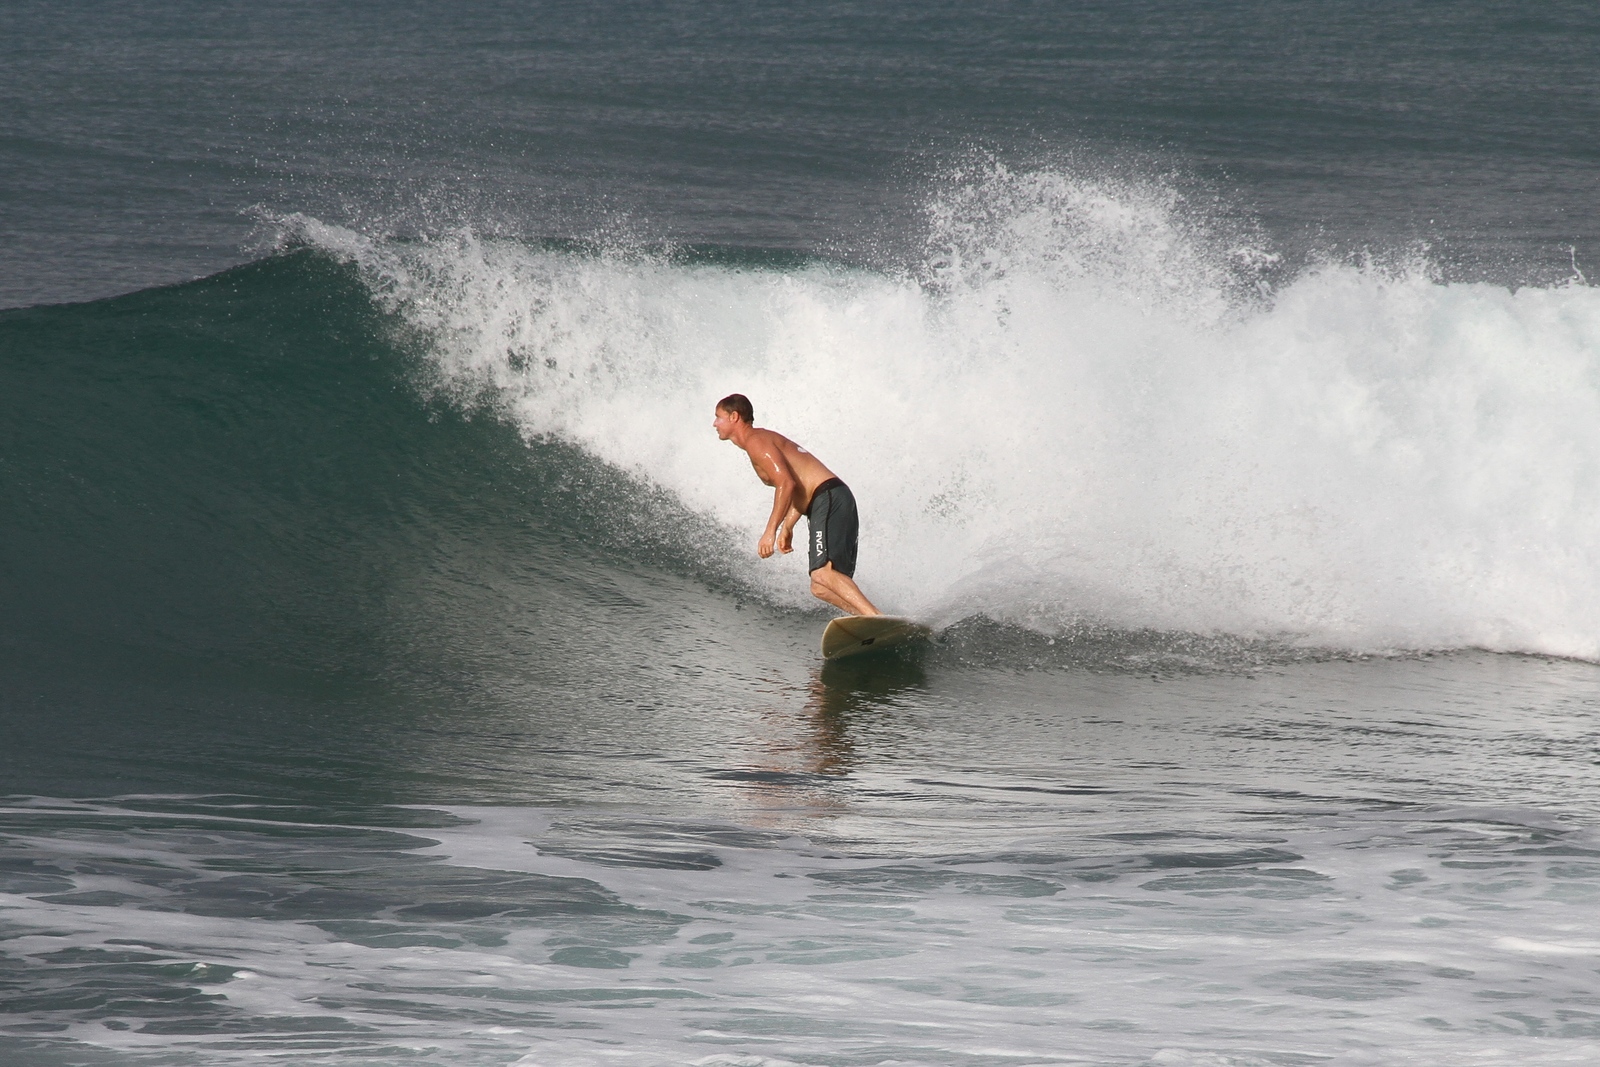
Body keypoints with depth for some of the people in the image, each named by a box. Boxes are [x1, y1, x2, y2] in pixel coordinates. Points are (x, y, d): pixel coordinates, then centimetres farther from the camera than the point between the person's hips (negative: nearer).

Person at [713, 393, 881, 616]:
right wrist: (787, 527, 19)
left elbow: (786, 484, -18)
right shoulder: (765, 439, 26)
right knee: (820, 588, 3)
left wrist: (770, 531, -19)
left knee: (822, 573, -26)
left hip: (829, 500, -10)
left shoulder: (756, 441, -5)